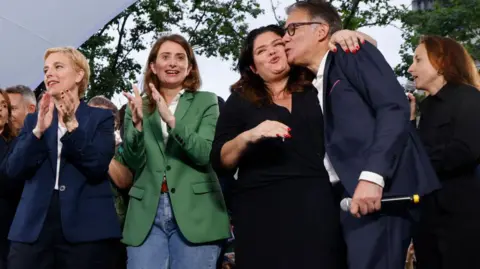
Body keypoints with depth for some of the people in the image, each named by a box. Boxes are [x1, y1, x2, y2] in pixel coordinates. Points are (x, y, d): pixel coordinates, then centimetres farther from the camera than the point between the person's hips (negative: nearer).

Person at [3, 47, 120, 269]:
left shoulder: (101, 118, 5)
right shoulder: (33, 120, 14)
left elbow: (98, 167, -9)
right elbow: (13, 171, 2)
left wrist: (72, 125, -19)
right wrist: (39, 131, -12)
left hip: (86, 229, -2)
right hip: (33, 228, 3)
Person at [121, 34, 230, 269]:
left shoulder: (206, 102, 5)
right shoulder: (138, 107, 11)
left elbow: (206, 154, -8)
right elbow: (133, 162, 3)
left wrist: (171, 120, -21)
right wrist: (137, 124, -15)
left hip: (195, 213, -1)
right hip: (147, 214, 2)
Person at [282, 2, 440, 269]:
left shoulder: (352, 53, 2)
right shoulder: (316, 86, 24)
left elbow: (395, 108, -12)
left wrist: (372, 176, -22)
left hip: (380, 190, -8)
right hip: (350, 196, 8)